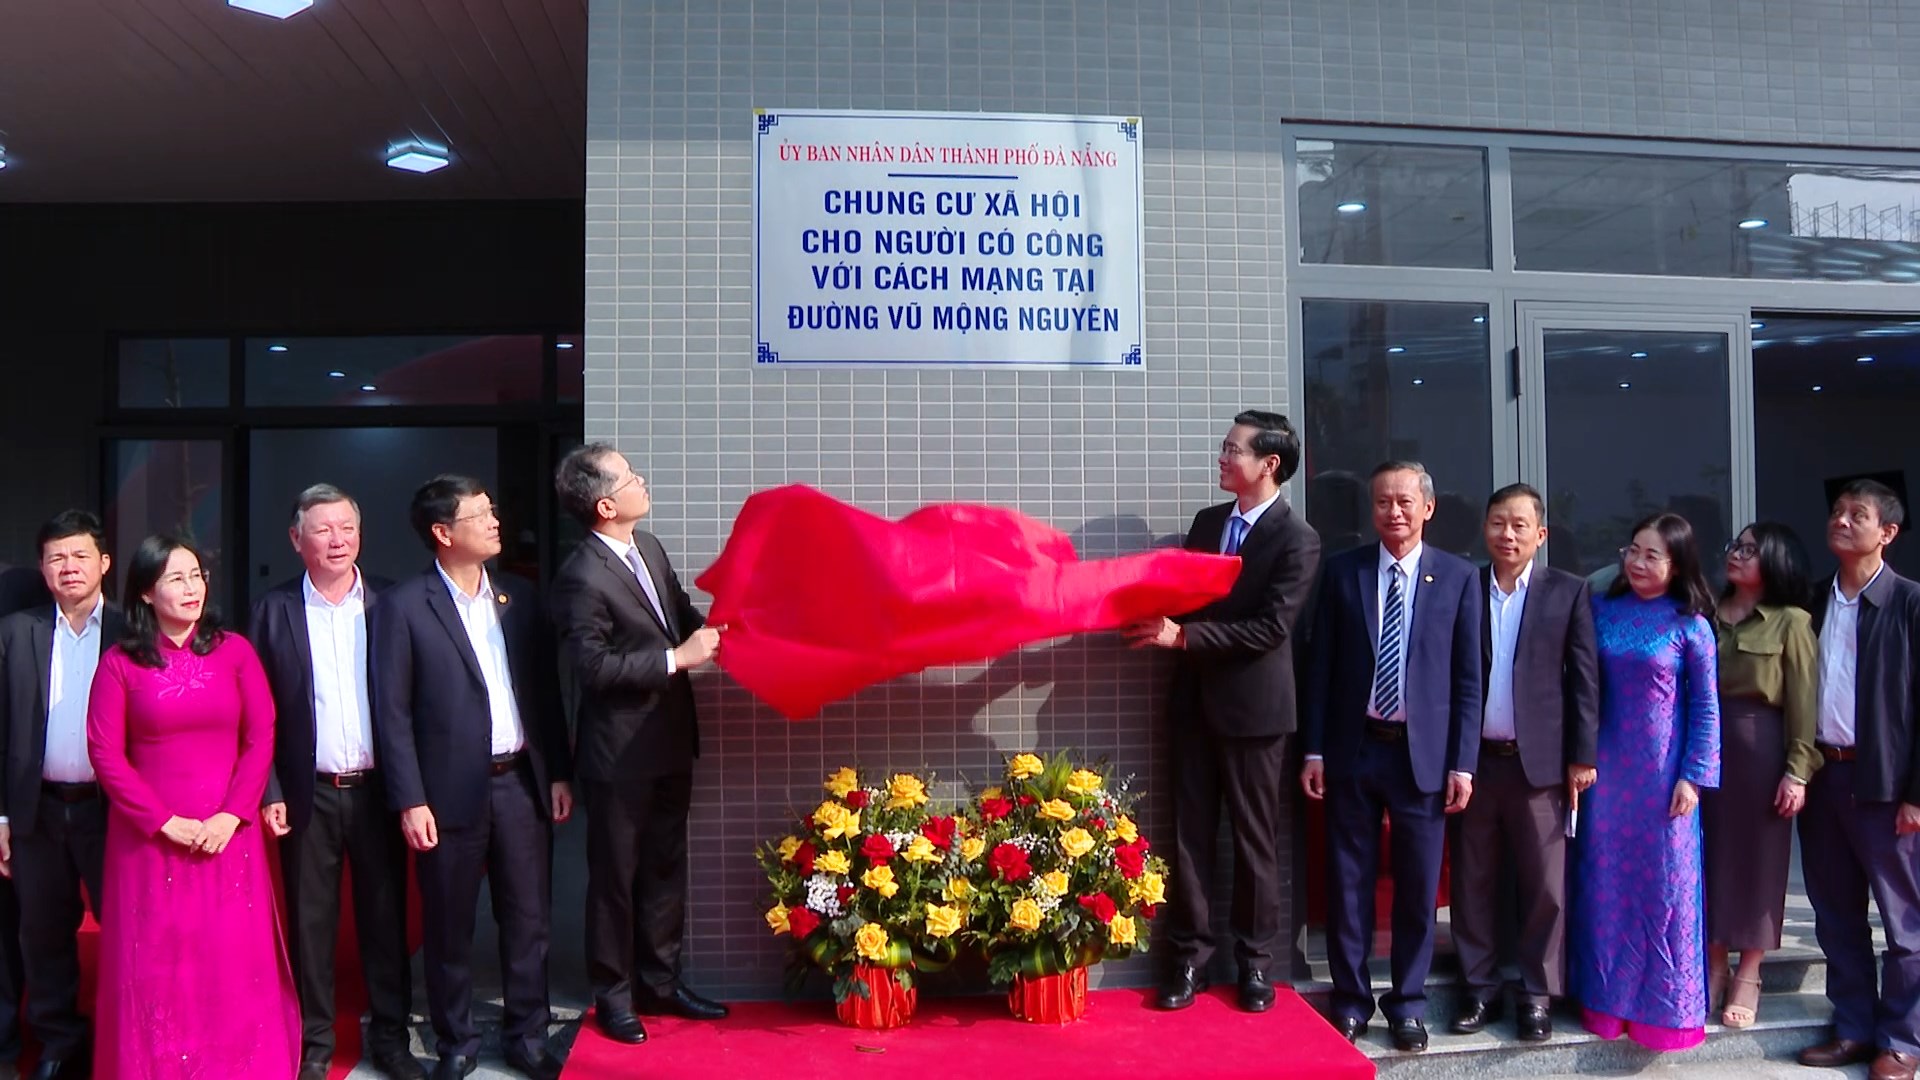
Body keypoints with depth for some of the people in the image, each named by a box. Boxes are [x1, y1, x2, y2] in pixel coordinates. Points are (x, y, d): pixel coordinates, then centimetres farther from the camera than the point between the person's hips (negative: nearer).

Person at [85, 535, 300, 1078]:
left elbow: (261, 739, -1)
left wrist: (231, 816, -11)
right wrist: (166, 822, -11)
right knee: (157, 967, 6)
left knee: (234, 963, 5)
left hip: (227, 834, 1)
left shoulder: (234, 650, 2)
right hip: (150, 838, -1)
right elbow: (106, 754, -4)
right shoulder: (119, 662, -1)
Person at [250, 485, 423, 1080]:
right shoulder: (274, 611, 0)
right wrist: (270, 793, -6)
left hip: (377, 789, 1)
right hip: (308, 795, 0)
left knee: (386, 917, 10)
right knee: (311, 923, 10)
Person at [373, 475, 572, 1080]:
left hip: (522, 782, 4)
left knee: (529, 921, 12)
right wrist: (410, 802, -11)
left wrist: (559, 773, 7)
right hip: (452, 790, -4)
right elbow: (392, 712, -8)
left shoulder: (519, 598, 7)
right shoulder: (403, 608, -7)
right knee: (449, 929, 10)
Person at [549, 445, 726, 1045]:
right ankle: (613, 996, 23)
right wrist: (676, 658, -22)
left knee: (665, 868, 18)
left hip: (669, 741, 8)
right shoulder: (582, 577, -20)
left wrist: (713, 631, -2)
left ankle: (659, 982, 32)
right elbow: (591, 666, -23)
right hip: (620, 754, -8)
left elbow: (681, 614, 17)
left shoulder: (648, 547, 5)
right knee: (616, 877, 8)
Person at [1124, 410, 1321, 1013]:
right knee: (1191, 834, 8)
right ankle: (1190, 958, 18)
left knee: (1254, 839, 7)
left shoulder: (1297, 540, -11)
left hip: (1253, 706, -5)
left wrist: (1182, 636, -20)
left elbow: (1271, 627, -18)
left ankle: (1255, 962, 20)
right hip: (1195, 700, 6)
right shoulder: (1208, 522, 10)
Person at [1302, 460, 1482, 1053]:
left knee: (1418, 887, 8)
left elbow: (1468, 678, 0)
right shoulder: (1342, 571, 2)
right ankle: (1351, 999, 23)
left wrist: (1462, 762, -4)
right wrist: (1314, 749, 0)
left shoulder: (1459, 577, 0)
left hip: (1423, 753, -1)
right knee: (1348, 882, 8)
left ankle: (1407, 1004, 24)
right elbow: (1321, 666, 3)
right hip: (1353, 749, 1)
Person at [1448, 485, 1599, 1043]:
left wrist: (1582, 756, -3)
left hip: (1539, 761, -1)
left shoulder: (1568, 593, 2)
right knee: (1473, 881, 9)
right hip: (1473, 759, 1)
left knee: (1544, 885, 5)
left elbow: (1584, 678, 1)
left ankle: (1537, 995, 17)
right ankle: (1480, 989, 20)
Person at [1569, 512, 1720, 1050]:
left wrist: (1693, 777, -8)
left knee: (1664, 882, 3)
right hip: (1606, 766, 3)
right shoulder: (1602, 611, 2)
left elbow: (1706, 708, -3)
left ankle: (1665, 1004, 18)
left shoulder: (1690, 625, -5)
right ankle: (1608, 996, 22)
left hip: (1662, 772, -3)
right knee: (1605, 880, 8)